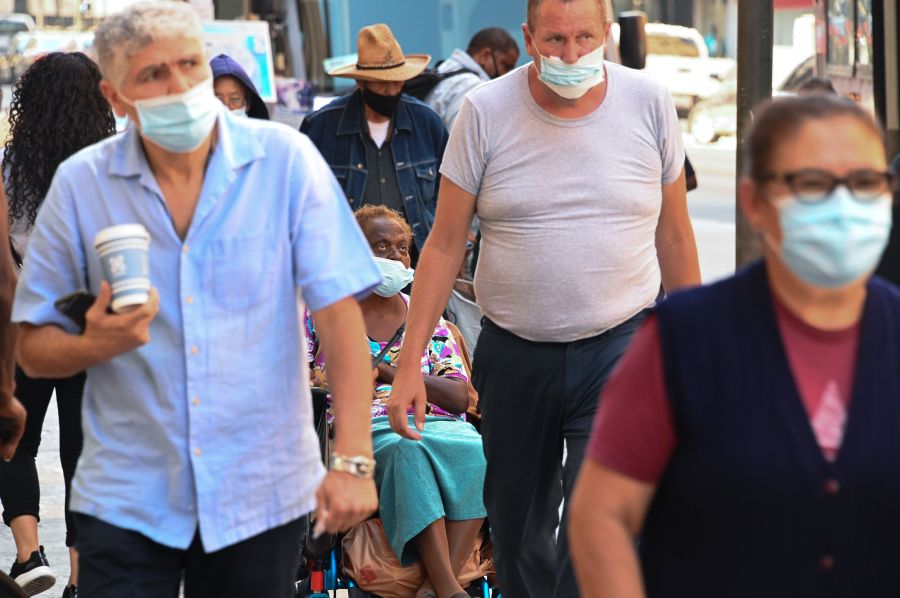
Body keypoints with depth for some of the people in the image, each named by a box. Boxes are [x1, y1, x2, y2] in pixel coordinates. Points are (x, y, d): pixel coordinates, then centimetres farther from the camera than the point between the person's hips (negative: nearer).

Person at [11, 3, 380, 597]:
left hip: (261, 495, 0)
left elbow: (340, 313, -9)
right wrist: (94, 345, -18)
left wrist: (353, 459, -16)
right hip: (127, 498, 1)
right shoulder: (80, 184, -2)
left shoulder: (286, 161, -7)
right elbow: (33, 348, 4)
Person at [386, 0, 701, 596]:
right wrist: (410, 363, -5)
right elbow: (445, 244, -1)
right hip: (514, 353, 1)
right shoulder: (486, 111, -4)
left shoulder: (649, 103, -2)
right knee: (517, 532, 12)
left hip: (619, 345, -1)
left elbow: (674, 233, 9)